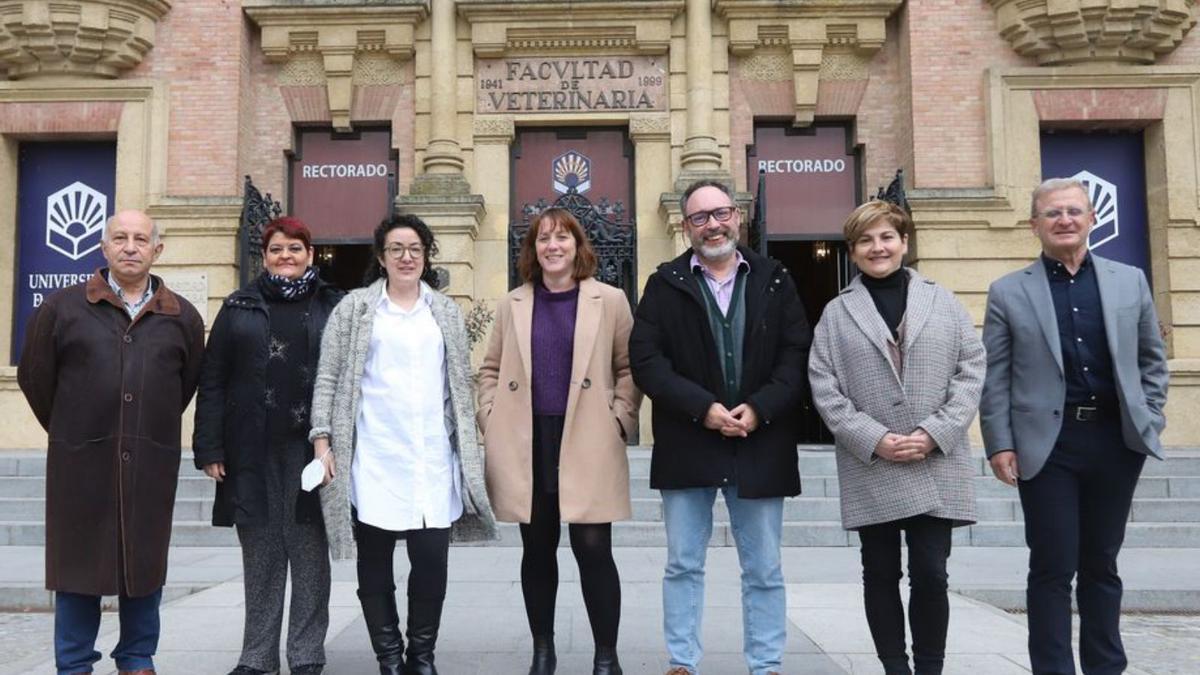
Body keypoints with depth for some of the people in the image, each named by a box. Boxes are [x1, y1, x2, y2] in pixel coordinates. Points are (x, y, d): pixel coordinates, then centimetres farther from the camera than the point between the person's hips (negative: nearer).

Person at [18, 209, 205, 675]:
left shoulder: (183, 318, 5)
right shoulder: (62, 308, 2)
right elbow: (35, 376, 9)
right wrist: (70, 432, 14)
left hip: (151, 464, 1)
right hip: (81, 462, -1)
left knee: (144, 562, 9)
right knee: (78, 560, 6)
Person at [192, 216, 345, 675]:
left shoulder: (332, 306, 5)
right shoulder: (239, 307, 9)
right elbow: (212, 380, 6)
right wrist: (209, 448, -2)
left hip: (310, 448, -1)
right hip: (252, 450, 2)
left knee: (309, 552, 3)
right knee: (260, 555, 8)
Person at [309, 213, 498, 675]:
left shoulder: (446, 312, 15)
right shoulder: (354, 308, 7)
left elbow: (461, 385, 16)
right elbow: (327, 380, 5)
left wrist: (468, 449, 11)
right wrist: (323, 440, -4)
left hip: (433, 456, 2)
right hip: (373, 457, -1)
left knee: (432, 559, -3)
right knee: (375, 562, 3)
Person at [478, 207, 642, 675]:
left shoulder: (610, 300, 4)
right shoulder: (512, 304, 12)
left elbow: (630, 368, 6)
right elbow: (491, 369, 16)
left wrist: (619, 420, -4)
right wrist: (491, 420, 4)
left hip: (587, 445, -2)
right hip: (525, 446, 3)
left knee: (593, 549, -4)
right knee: (537, 552, 10)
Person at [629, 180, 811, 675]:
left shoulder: (774, 280, 8)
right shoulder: (664, 285, 4)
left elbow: (798, 354, 0)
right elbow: (646, 359, -5)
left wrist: (759, 408, -14)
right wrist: (703, 407, -15)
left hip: (760, 445, 1)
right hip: (686, 445, 0)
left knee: (764, 569, 9)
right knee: (683, 565, 8)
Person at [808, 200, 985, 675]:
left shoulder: (943, 302, 9)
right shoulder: (837, 313, 7)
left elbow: (971, 371, 2)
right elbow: (824, 388, -1)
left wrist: (934, 433, -10)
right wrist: (874, 440, -11)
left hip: (935, 467, 0)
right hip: (870, 469, 0)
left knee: (931, 574, 1)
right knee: (881, 575, 7)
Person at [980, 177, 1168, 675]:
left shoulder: (1130, 281, 9)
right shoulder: (1007, 292, 1)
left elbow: (1152, 359, 14)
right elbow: (994, 376, -2)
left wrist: (1149, 421, 5)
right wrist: (1000, 445, -8)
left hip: (1116, 439, 3)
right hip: (1048, 443, -2)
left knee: (1101, 564, 14)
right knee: (1053, 568, 2)